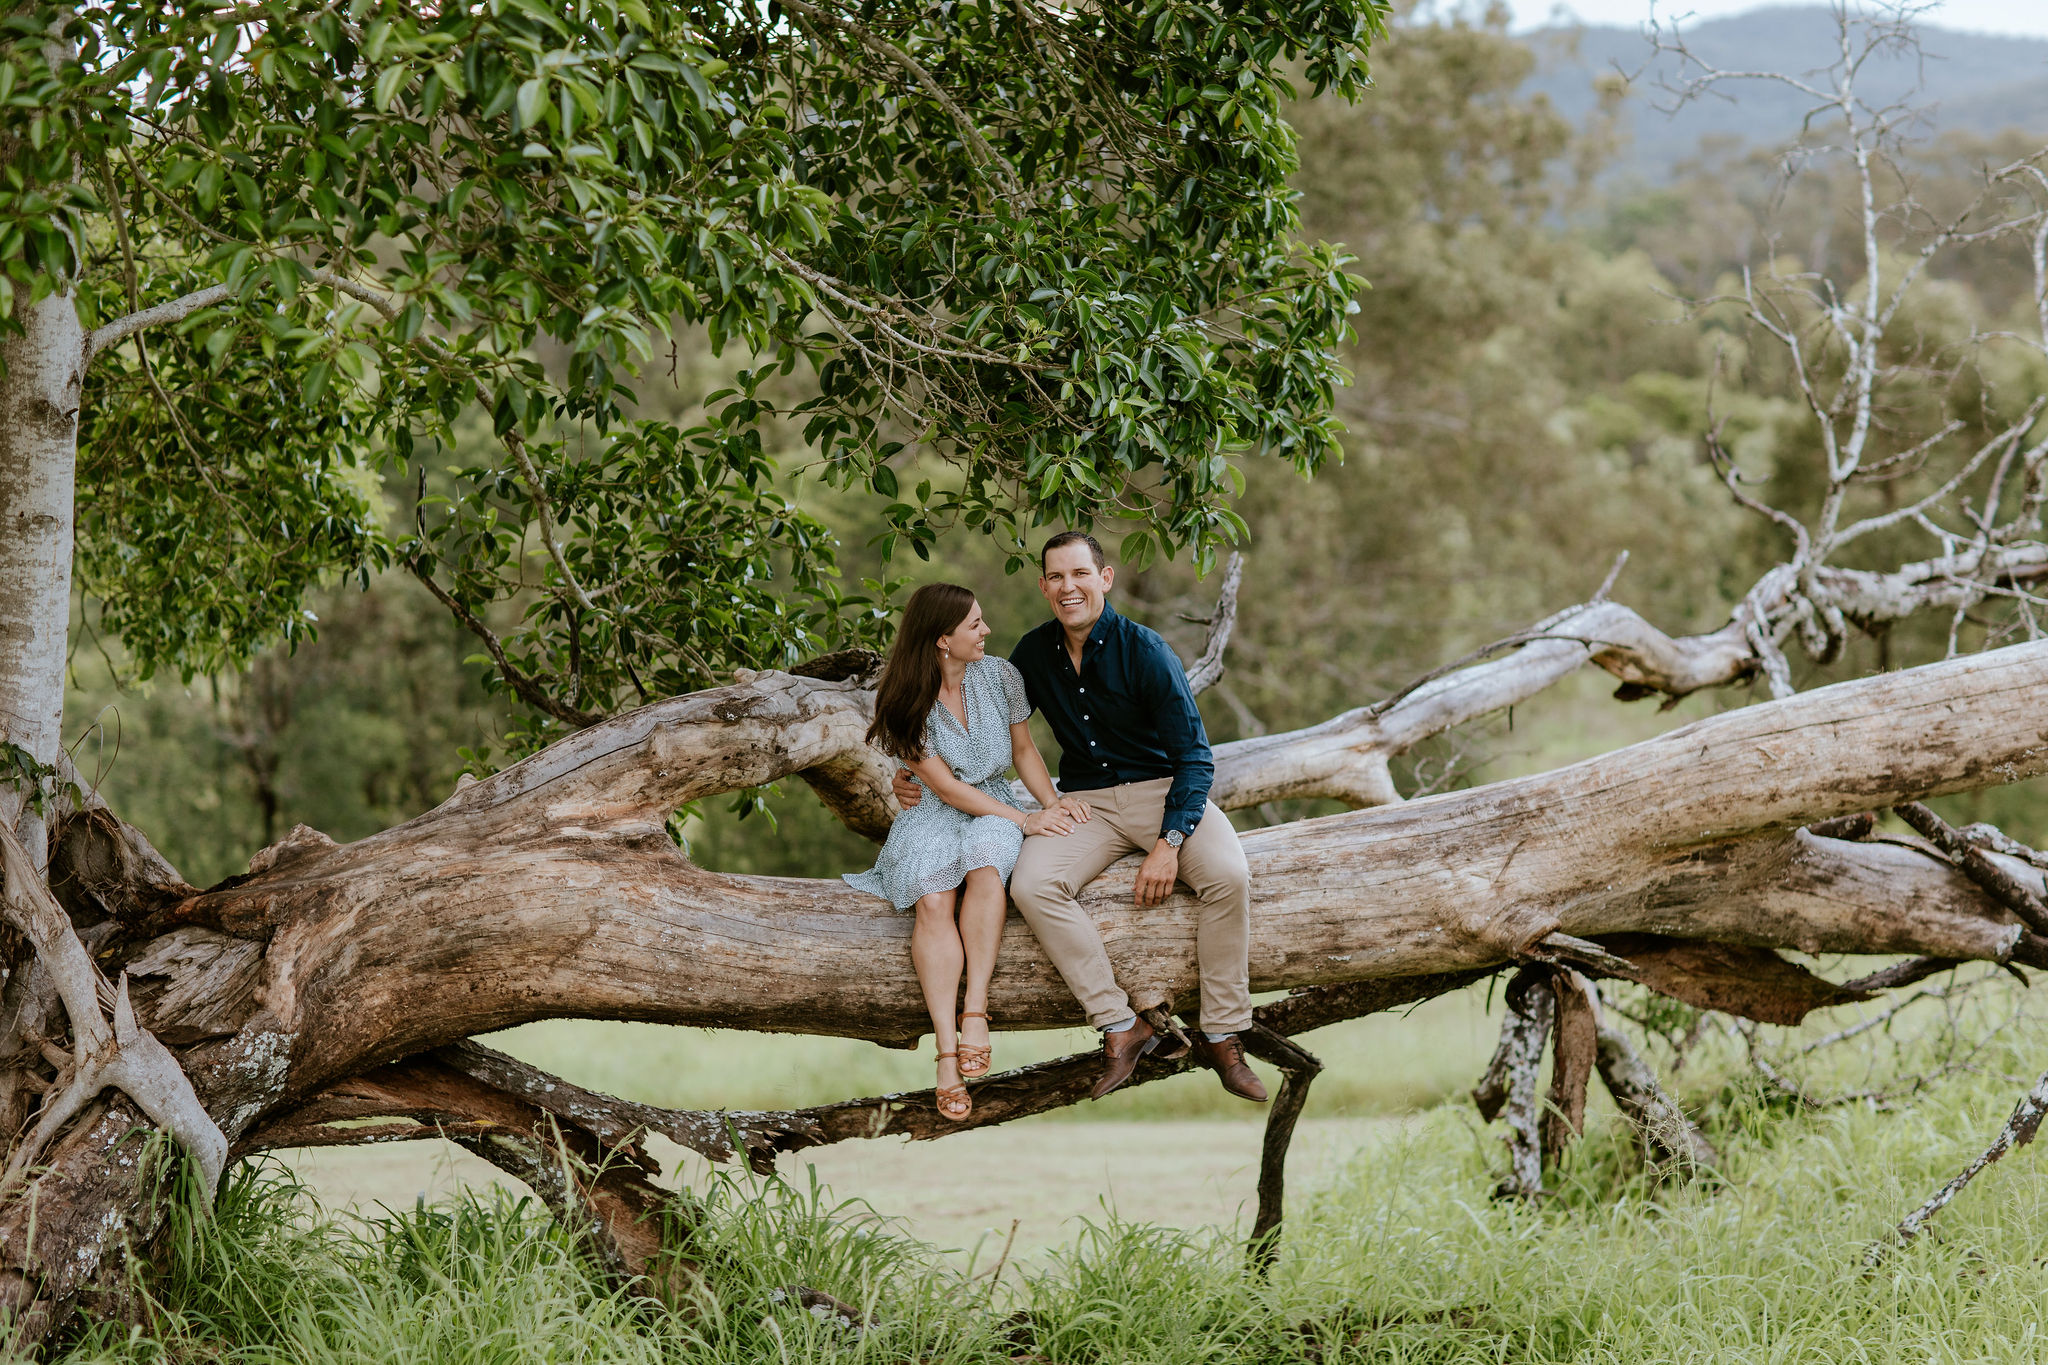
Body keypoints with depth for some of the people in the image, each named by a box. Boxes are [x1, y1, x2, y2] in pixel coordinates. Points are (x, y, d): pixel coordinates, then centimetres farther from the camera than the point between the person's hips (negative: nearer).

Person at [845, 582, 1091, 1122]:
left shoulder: (999, 676, 0)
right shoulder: (907, 702, -9)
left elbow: (1023, 749, 14)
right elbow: (945, 786, -10)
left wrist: (1052, 802, -4)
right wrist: (1025, 819, -16)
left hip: (995, 806, 1)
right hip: (934, 814, -1)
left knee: (985, 864, -36)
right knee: (933, 900, -32)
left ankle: (974, 1012, -38)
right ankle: (948, 1052, -38)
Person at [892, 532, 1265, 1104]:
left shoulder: (1144, 651, -11)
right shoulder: (1034, 655, 3)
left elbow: (1196, 757, -12)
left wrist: (1168, 842, -25)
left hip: (1165, 791, -3)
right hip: (1085, 801, 3)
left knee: (1228, 875, -32)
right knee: (1030, 886, -28)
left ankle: (1222, 1036, -19)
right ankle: (1120, 1026, -21)